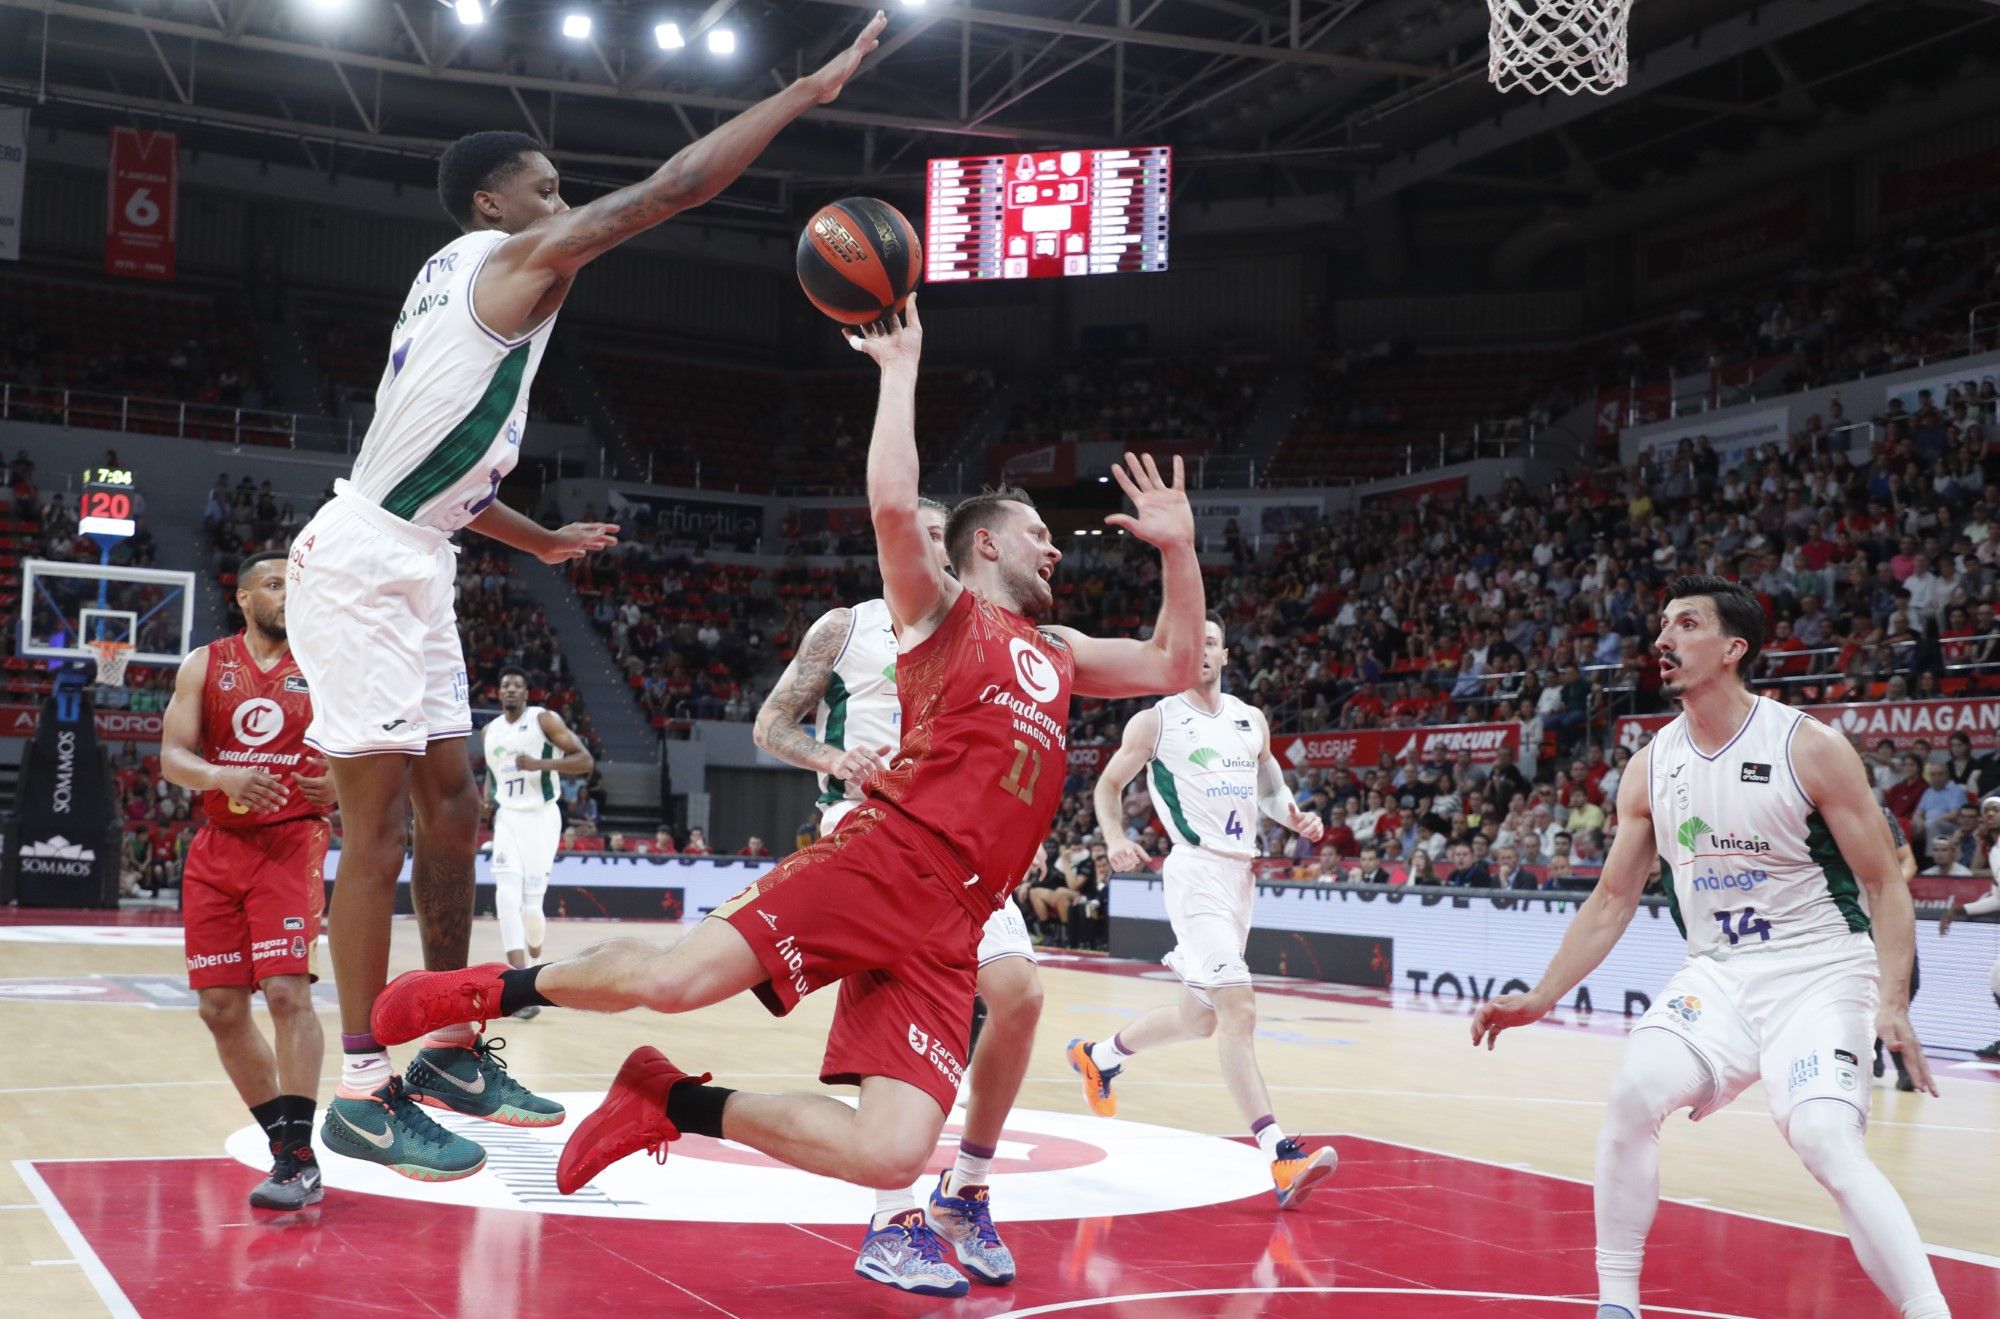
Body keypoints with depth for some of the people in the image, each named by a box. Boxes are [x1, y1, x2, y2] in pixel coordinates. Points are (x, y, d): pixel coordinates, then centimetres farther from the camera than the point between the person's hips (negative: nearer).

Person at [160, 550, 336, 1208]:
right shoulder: (204, 665, 7)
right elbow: (172, 757, 0)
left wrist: (340, 788, -18)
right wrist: (223, 777, -21)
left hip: (292, 841, -3)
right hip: (218, 848, 3)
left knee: (287, 989, -18)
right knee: (221, 1009, 4)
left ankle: (299, 1159, -15)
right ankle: (286, 1144, 18)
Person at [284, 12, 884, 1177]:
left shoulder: (461, 278, 19)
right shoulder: (515, 259, -9)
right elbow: (673, 188, -14)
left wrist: (539, 539, 30)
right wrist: (809, 90, -8)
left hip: (413, 566, 10)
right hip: (366, 566, -10)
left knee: (451, 806, 13)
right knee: (382, 823, -9)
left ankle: (454, 1050, 22)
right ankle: (365, 1092, -3)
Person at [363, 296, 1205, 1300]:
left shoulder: (1058, 656, 29)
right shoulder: (942, 613, 9)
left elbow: (1175, 667, 35)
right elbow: (894, 509, -10)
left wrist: (1178, 546, 25)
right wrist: (901, 370, -2)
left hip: (949, 926, 5)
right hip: (879, 863, -5)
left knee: (888, 1156, -15)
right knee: (674, 978, -26)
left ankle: (676, 1104, 8)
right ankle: (498, 991, 7)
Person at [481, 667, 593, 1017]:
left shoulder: (544, 720, -6)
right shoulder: (490, 731, 11)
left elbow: (585, 760, -12)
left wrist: (540, 764, -24)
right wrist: (488, 795, 9)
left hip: (541, 816, -4)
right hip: (507, 818, 4)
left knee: (531, 901, -6)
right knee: (507, 897, -14)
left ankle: (535, 958, 28)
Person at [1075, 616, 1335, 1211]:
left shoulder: (1251, 720, 14)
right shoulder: (1155, 720, -1)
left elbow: (1270, 786, 24)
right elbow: (1107, 786, 5)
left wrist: (1296, 817, 2)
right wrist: (1115, 839, -14)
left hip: (1242, 873, 7)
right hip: (1197, 872, -7)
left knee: (1197, 1017, 17)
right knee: (1239, 1010, -19)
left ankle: (1096, 1057, 41)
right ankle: (1281, 1158, -24)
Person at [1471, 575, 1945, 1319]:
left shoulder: (1810, 748, -12)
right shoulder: (1651, 768, 2)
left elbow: (1884, 885, -9)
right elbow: (1613, 900, 8)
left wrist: (1893, 1003, -22)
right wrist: (1540, 999, 1)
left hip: (1816, 974, -4)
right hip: (1717, 974, 4)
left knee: (1828, 1145, -23)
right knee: (1633, 1093, -17)